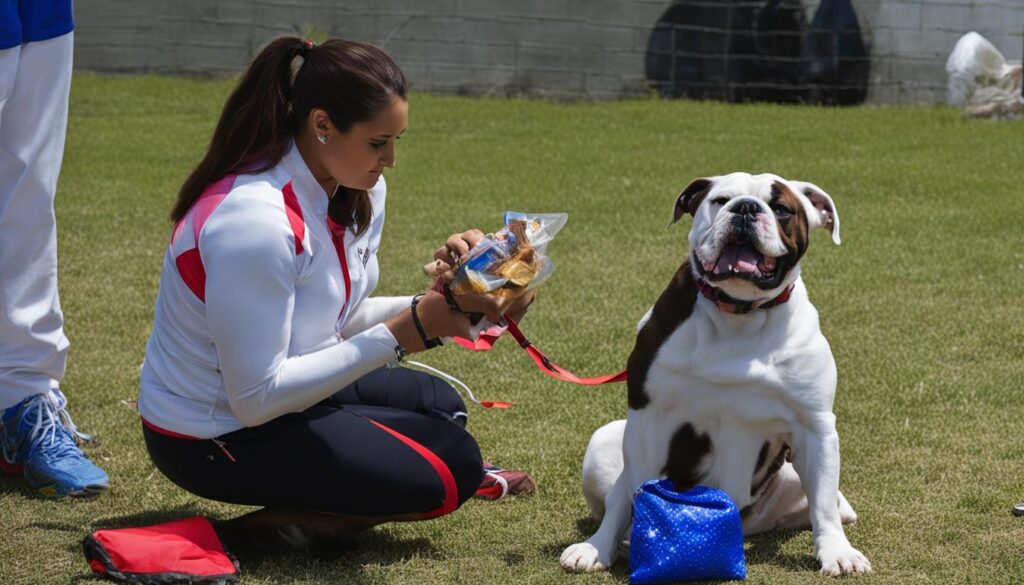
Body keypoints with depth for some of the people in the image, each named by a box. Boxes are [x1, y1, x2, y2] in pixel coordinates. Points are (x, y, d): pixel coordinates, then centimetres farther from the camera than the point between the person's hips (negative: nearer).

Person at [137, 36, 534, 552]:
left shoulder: (357, 190, -5)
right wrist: (402, 332, -28)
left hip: (272, 388, 9)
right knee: (452, 466, -7)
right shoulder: (255, 222, -31)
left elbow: (340, 319, 3)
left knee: (440, 407, 19)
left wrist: (438, 306, -14)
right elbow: (256, 399, -28)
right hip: (213, 436, -9)